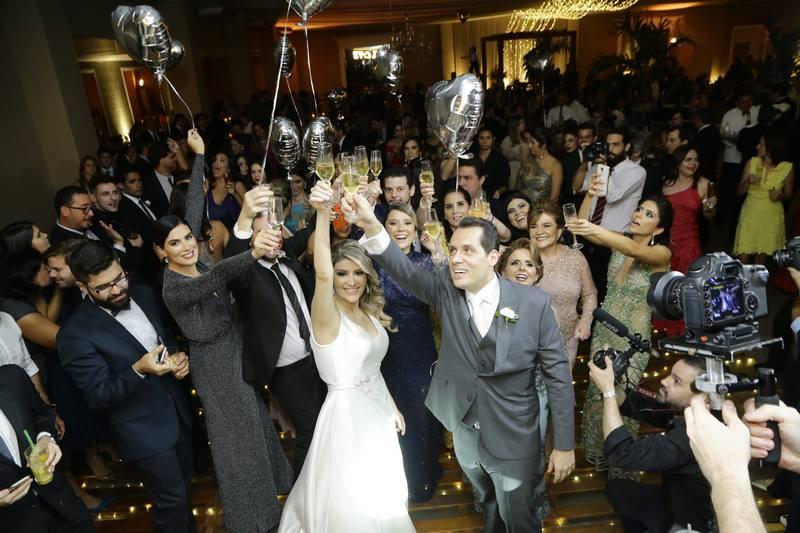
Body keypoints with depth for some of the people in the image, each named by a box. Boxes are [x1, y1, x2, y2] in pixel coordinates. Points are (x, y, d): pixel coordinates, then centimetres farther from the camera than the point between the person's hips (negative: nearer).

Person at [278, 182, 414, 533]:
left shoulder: (369, 313, 0)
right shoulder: (327, 316, -21)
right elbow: (322, 274, -43)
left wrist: (392, 408, 16)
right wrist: (323, 213, -55)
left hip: (377, 414, 7)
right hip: (347, 416, -7)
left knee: (382, 501, 25)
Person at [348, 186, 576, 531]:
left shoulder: (534, 303, -17)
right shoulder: (445, 292, -10)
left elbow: (557, 374, -12)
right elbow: (406, 272, -28)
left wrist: (564, 444, -10)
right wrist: (372, 227, -45)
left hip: (514, 438, -3)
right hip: (464, 432, 3)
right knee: (486, 503, 29)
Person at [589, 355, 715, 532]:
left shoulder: (695, 431, -36)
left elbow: (622, 455, -40)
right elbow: (635, 404, -2)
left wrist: (607, 390, -35)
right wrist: (610, 382, -22)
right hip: (675, 499, 7)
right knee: (616, 488, 14)